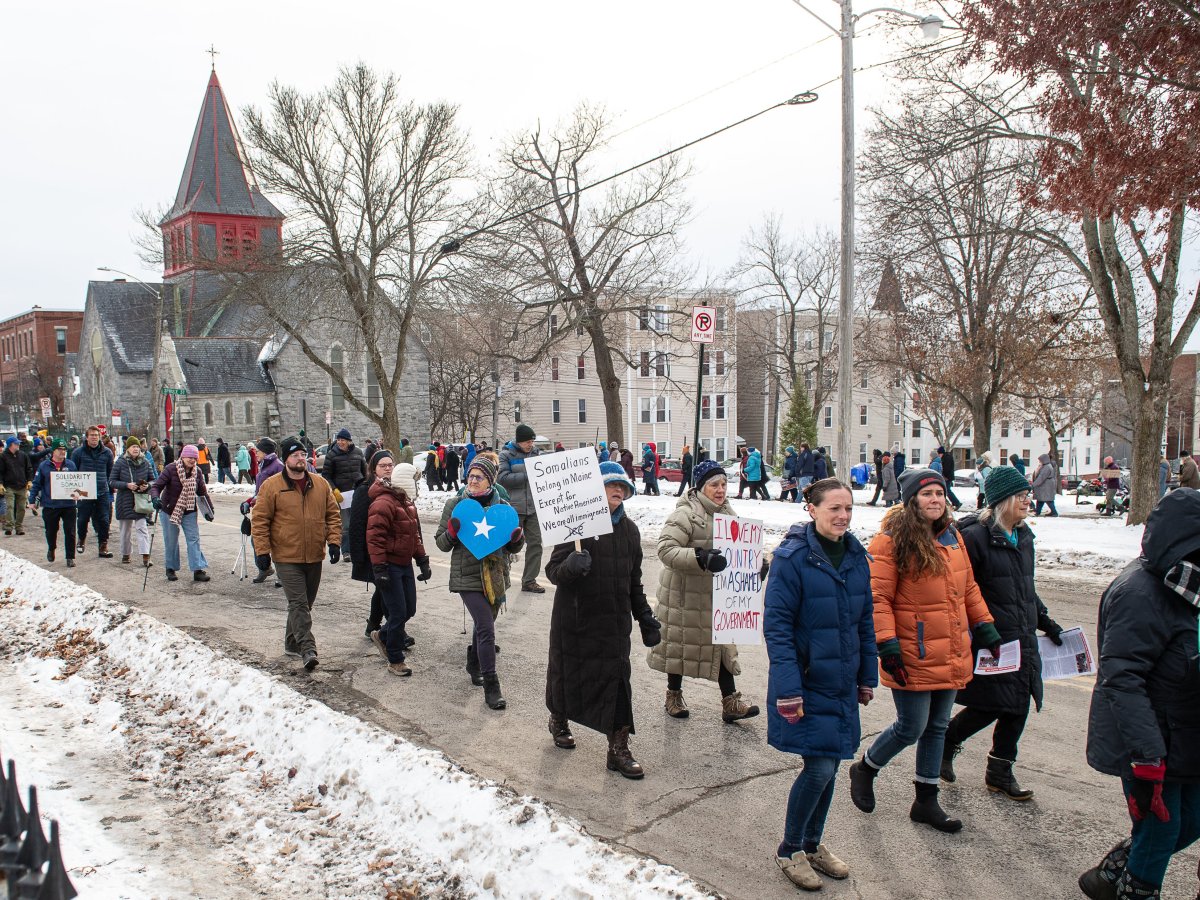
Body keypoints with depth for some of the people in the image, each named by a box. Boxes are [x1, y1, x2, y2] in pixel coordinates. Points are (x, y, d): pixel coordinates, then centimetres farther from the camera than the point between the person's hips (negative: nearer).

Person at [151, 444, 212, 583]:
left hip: (189, 511, 3)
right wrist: (155, 498, -38)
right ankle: (170, 569, 24)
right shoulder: (171, 469, -16)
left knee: (194, 539, -3)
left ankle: (198, 570, -2)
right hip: (170, 510, -3)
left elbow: (202, 492, 8)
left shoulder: (197, 472, -2)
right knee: (171, 541, 7)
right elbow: (156, 486, -19)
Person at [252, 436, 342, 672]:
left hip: (314, 557, 5)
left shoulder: (321, 485, 5)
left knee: (305, 603, 14)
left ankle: (292, 642, 29)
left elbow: (333, 515, 11)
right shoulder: (271, 486, -6)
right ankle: (307, 649, -13)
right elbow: (259, 520, -4)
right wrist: (262, 551, -9)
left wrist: (334, 542, 0)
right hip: (286, 558, -4)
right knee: (298, 603, -11)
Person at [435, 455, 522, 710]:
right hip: (468, 576, -4)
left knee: (482, 623, 21)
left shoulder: (502, 506, 3)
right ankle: (491, 686, -6)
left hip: (496, 576, 4)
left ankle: (474, 664, 47)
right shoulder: (455, 504, -2)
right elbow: (442, 544, 3)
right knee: (486, 629, -12)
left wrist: (517, 536, -14)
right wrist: (451, 531, -18)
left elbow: (514, 548, 8)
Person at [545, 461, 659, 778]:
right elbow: (553, 571, -14)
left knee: (617, 678, -1)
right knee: (568, 672, 13)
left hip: (615, 621, 4)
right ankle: (559, 720, 42)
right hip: (575, 618, -4)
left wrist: (646, 618, 15)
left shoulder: (629, 529, 6)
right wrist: (570, 567, -36)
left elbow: (634, 580, 16)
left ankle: (619, 749, 9)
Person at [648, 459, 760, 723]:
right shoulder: (685, 513, -19)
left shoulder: (727, 512, 7)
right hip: (685, 594, -7)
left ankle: (730, 702, 13)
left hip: (717, 592, 7)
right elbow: (666, 550, -27)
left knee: (722, 644, 8)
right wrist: (701, 558, -37)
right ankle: (674, 695, 27)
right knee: (681, 643, 8)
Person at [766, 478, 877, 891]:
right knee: (819, 768, -6)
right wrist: (788, 688, -19)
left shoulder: (855, 555, 3)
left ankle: (812, 844, 34)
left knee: (829, 766, 14)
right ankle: (789, 850, 17)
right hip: (806, 683, -6)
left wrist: (867, 675, 12)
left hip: (841, 683, 6)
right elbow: (776, 625, -16)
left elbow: (864, 621, 12)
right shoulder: (793, 557, -16)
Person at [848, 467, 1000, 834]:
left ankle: (926, 801, 29)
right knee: (911, 729, 1)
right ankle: (865, 769, 28)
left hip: (952, 657, 7)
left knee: (937, 728, 15)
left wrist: (986, 629, 16)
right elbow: (877, 597, -16)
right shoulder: (891, 540, -14)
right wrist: (887, 645, -20)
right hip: (914, 658, -7)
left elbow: (968, 589, 18)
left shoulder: (953, 537, 8)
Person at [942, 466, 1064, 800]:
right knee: (990, 706, -4)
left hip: (1023, 640, 8)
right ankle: (946, 741, 23)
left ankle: (1000, 773, 23)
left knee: (1019, 706, 8)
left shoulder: (1023, 536, 13)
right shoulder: (976, 535, -14)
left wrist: (1046, 622, 23)